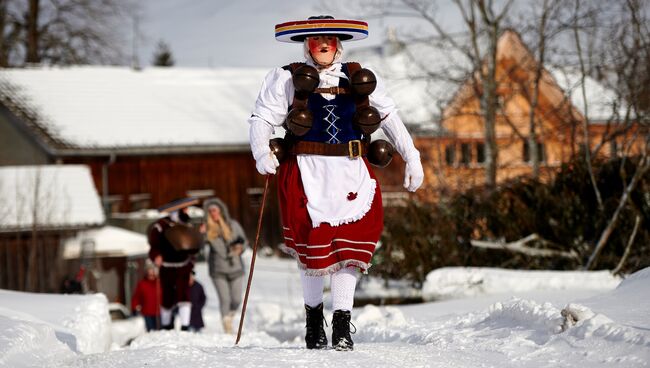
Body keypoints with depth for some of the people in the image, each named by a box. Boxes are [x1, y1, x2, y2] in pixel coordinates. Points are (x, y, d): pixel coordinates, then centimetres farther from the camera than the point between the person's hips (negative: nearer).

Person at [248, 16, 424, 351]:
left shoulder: (362, 80, 15)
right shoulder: (287, 79, 7)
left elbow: (390, 118, 22)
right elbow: (261, 119, 3)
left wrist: (411, 157, 17)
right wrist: (261, 153, -15)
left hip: (351, 173, 2)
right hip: (306, 172, -2)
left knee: (349, 246, -7)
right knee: (313, 245, -4)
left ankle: (342, 326, -4)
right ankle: (313, 316, 16)